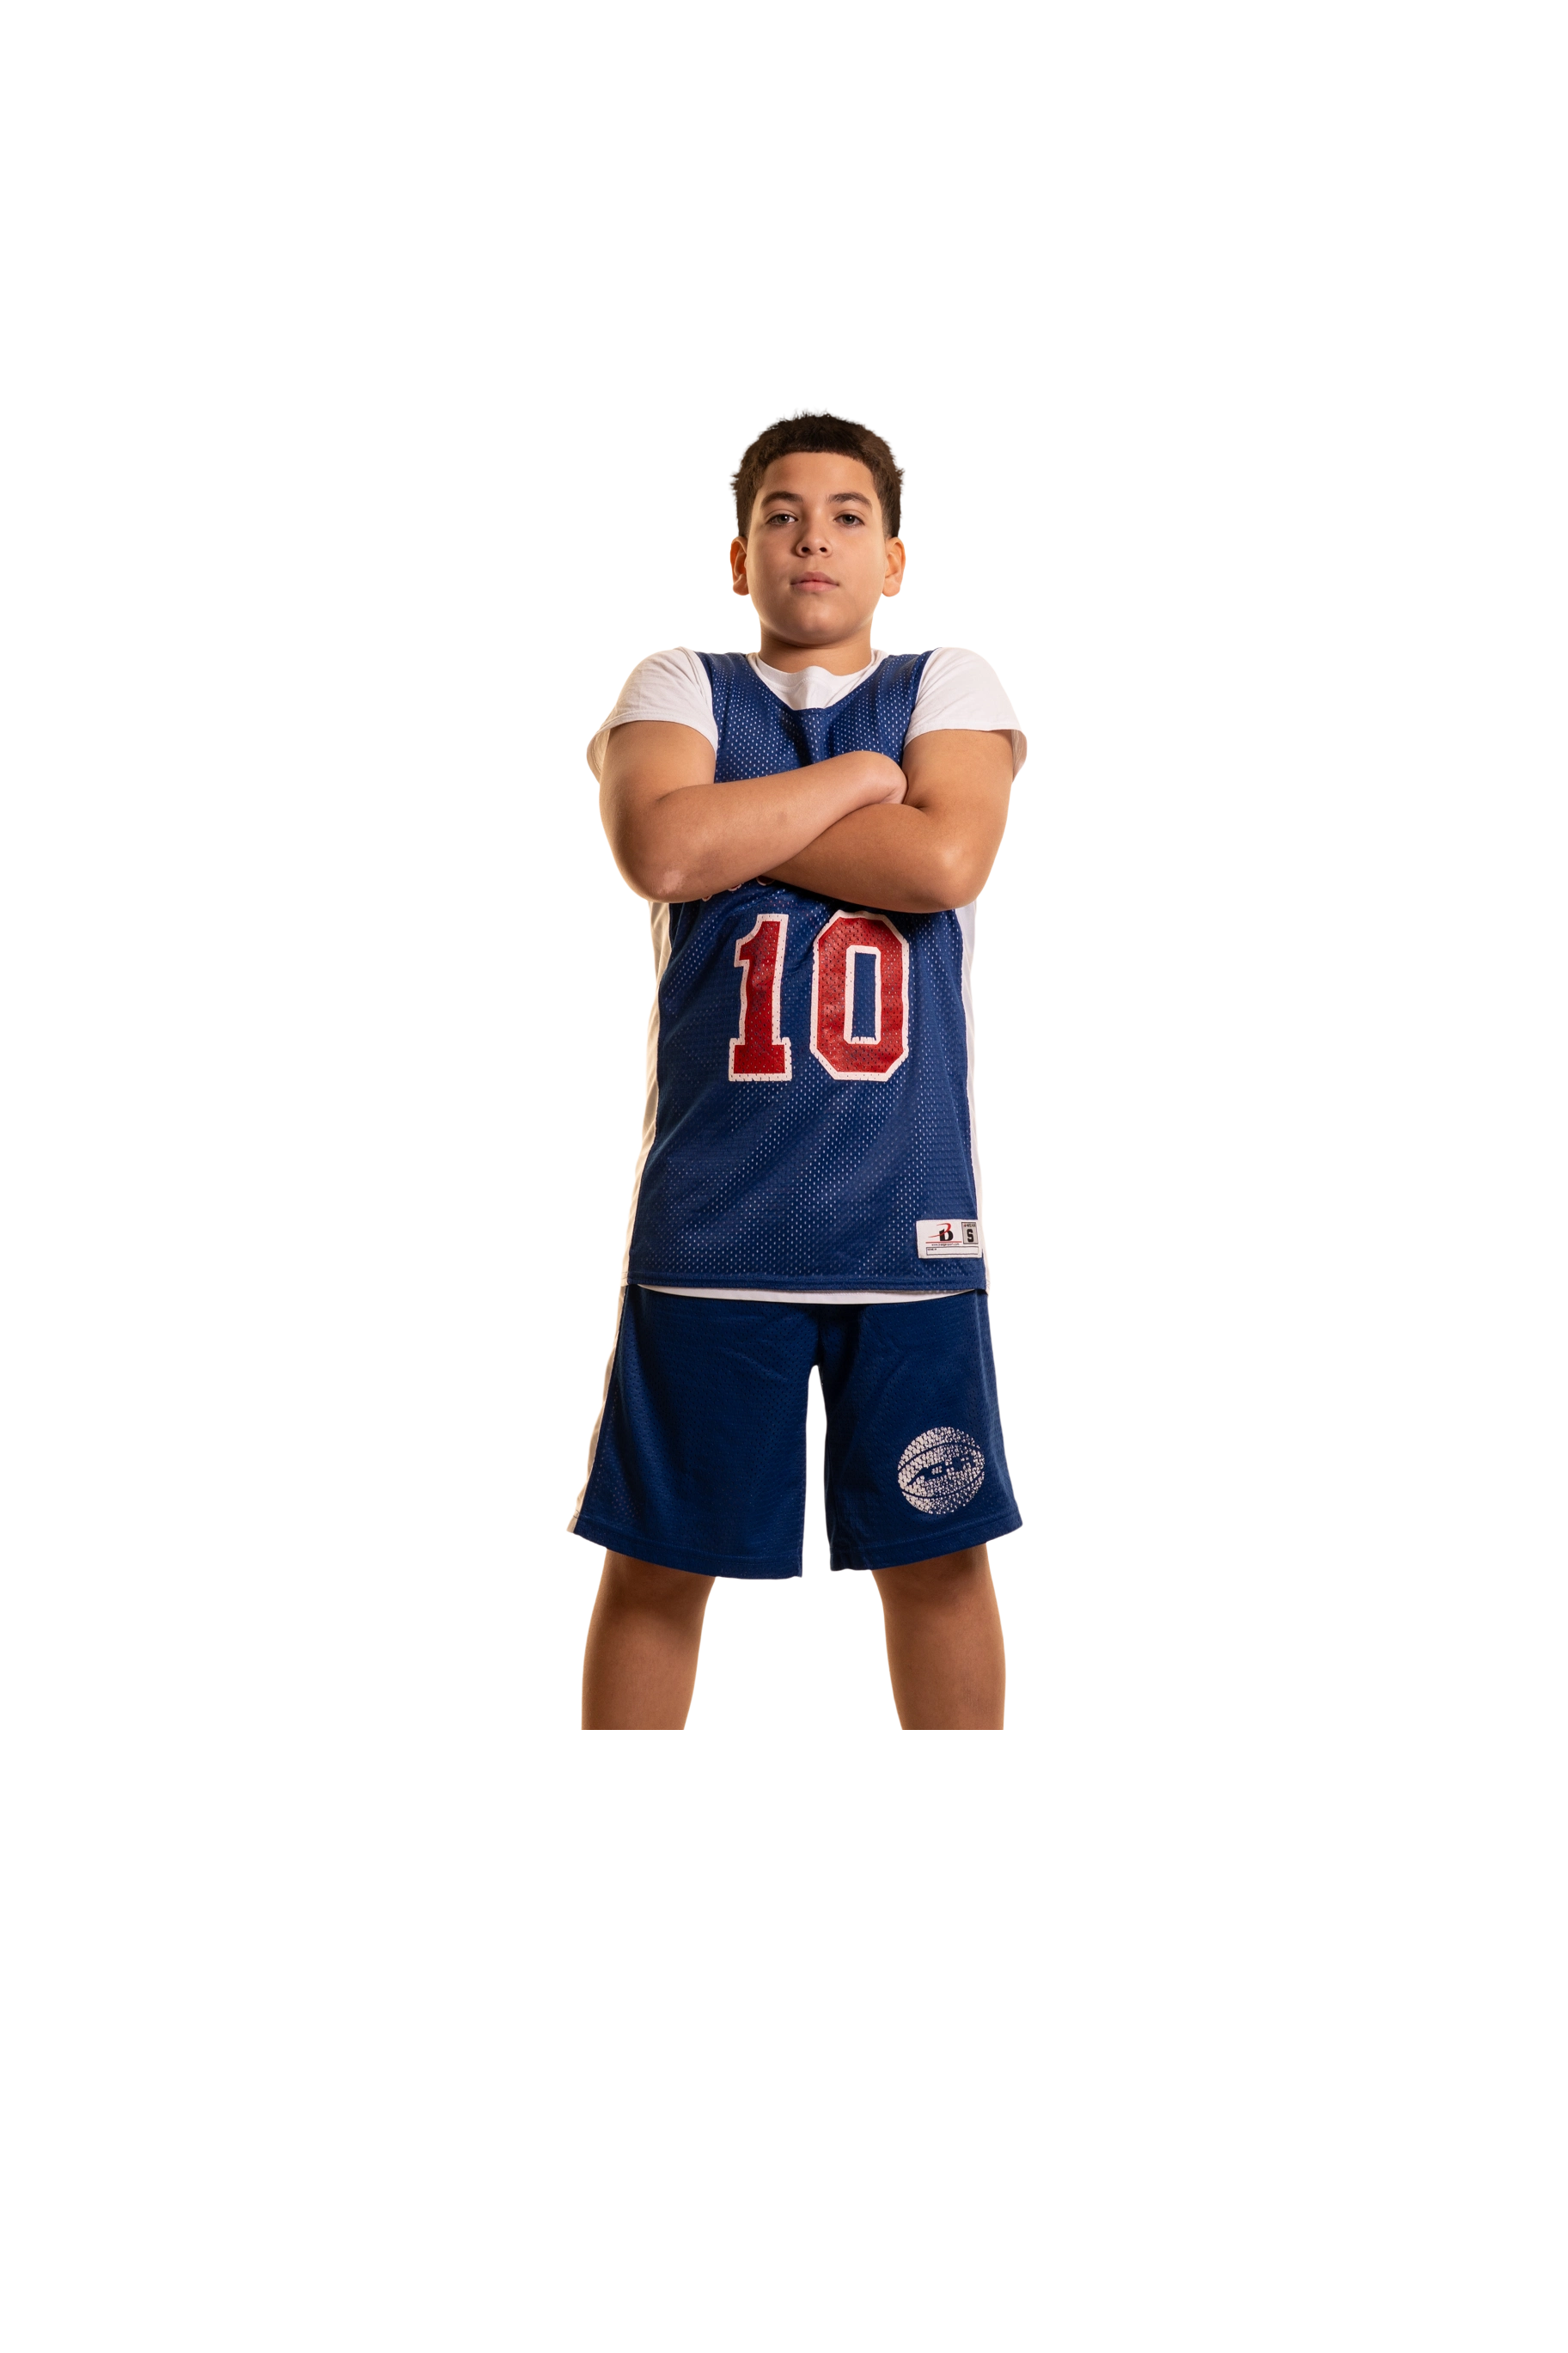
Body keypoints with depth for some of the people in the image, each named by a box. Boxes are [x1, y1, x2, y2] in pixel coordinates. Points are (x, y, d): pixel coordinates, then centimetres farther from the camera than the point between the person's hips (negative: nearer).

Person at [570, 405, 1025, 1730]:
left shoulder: (951, 689, 9)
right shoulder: (679, 688, 8)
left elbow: (947, 859, -11)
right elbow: (660, 848, -14)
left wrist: (735, 830, -7)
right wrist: (864, 774, -6)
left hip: (910, 1218, 0)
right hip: (711, 1215, 0)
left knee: (939, 1552, 9)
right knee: (656, 1558, 7)